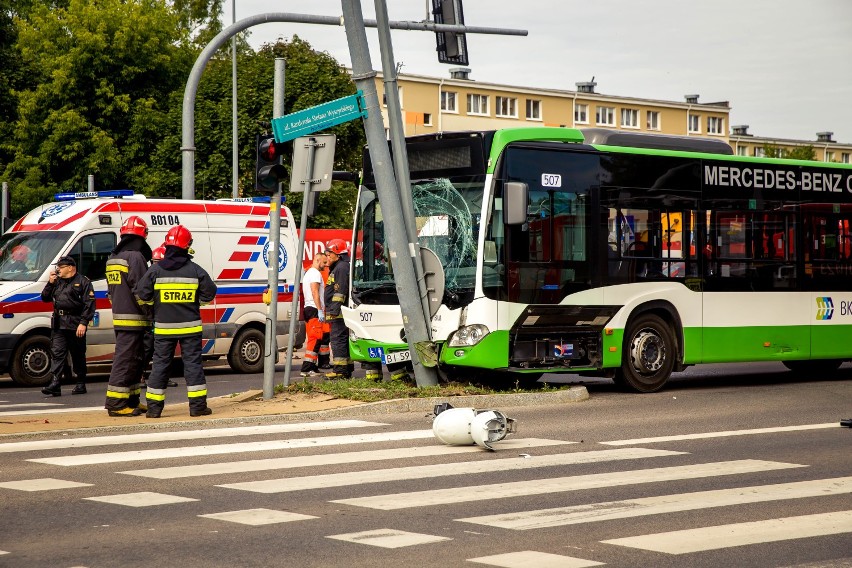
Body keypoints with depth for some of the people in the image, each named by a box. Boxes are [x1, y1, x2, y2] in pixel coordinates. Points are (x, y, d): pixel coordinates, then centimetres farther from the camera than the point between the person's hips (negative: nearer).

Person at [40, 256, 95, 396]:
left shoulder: (83, 282, -3)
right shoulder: (57, 282, 18)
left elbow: (89, 304, -10)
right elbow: (45, 298, 17)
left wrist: (83, 323, -19)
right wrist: (50, 283, 3)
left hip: (75, 325, -5)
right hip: (58, 324, 5)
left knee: (78, 355, 4)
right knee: (57, 353, -6)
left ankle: (81, 385, 14)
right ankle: (55, 384, -12)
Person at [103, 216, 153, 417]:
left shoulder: (113, 258, 17)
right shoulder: (135, 257, -14)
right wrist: (150, 313, -13)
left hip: (119, 317, 9)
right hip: (133, 319, -9)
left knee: (133, 361, 16)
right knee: (125, 361, -8)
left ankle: (131, 401, 20)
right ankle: (116, 404, -8)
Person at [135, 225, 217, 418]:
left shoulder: (155, 270, -4)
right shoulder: (196, 270, -4)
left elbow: (142, 295, -3)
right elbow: (209, 294, 2)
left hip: (164, 327, 1)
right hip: (190, 326, 0)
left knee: (160, 364, 6)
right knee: (193, 363, 4)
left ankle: (154, 407, 7)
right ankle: (198, 405, 3)